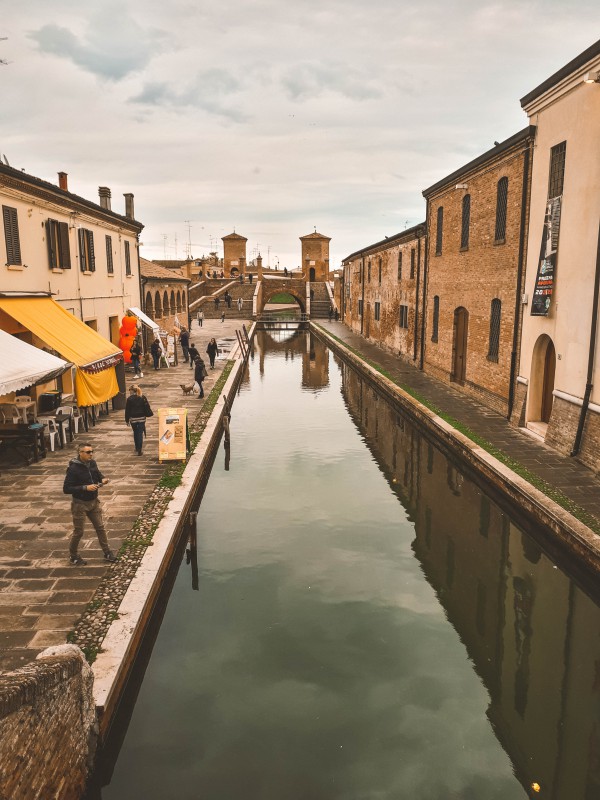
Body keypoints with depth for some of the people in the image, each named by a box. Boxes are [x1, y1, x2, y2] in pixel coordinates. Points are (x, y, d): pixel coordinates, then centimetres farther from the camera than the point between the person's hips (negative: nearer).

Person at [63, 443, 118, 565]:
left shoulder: (92, 463, -2)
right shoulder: (73, 468, -21)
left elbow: (98, 474, 17)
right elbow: (66, 489, -22)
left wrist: (103, 479, -7)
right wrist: (85, 488, -29)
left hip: (94, 502, 6)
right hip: (80, 504, -6)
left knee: (100, 527, 12)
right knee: (78, 532, 7)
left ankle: (107, 553, 24)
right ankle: (73, 556, 28)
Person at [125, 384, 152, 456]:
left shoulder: (129, 399, -8)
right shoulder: (143, 398, -2)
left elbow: (127, 410, -5)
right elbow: (147, 407, 2)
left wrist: (127, 420, 2)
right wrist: (151, 413, 16)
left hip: (133, 418, -1)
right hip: (142, 418, 1)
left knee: (135, 433, 16)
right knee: (140, 433, 0)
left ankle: (137, 448, 25)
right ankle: (139, 449, -8)